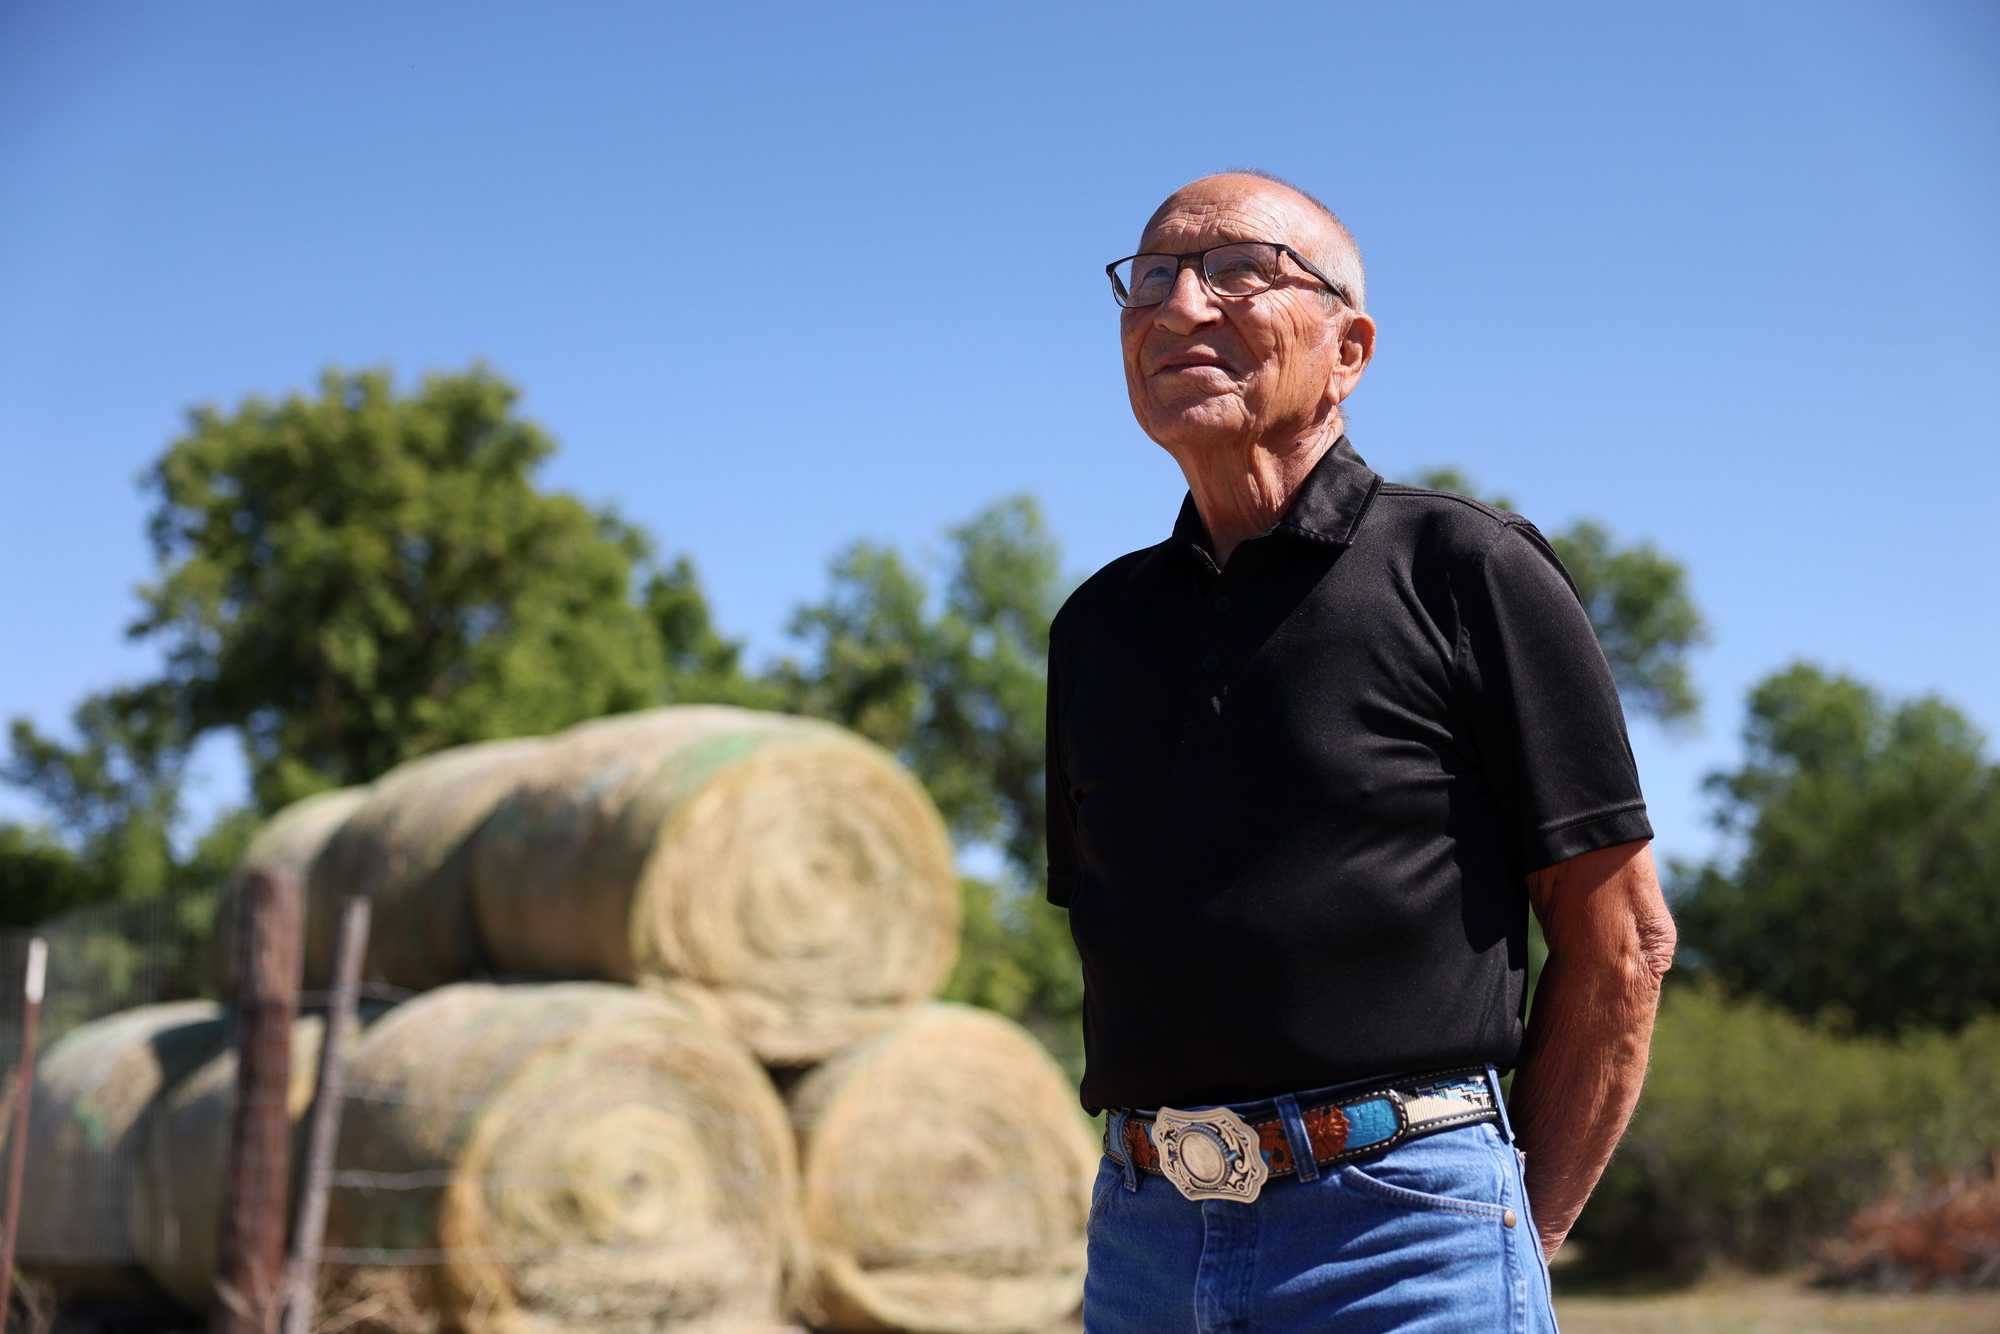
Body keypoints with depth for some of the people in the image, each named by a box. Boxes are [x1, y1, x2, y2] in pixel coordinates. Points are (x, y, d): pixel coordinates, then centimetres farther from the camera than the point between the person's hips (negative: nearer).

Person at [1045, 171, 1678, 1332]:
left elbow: (1622, 943, -1)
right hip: (1142, 1235, 5)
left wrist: (1524, 1232, -1)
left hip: (1402, 1234, -5)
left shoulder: (1468, 570, -1)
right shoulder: (1099, 624, 15)